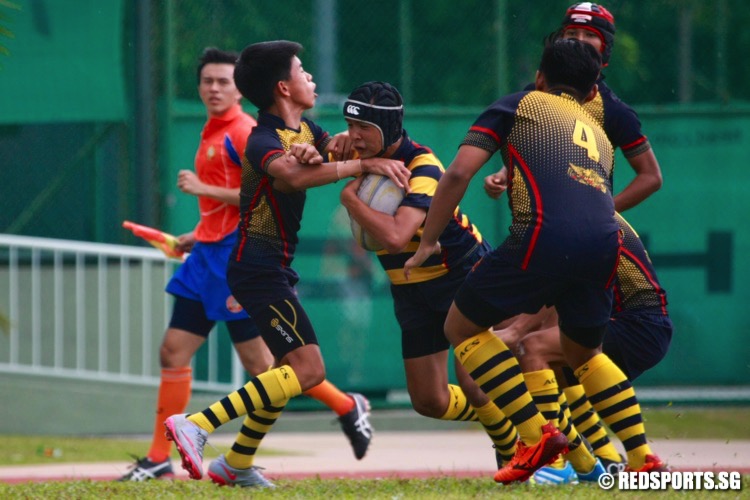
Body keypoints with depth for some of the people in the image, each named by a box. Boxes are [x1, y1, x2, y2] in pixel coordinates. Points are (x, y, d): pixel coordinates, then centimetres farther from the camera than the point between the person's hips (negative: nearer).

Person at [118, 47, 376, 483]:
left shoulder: (243, 131, -11)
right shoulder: (213, 134, 17)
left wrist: (203, 188, -18)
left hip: (236, 256, -9)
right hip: (209, 255, 9)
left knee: (260, 362, -4)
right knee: (174, 351, 3)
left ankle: (347, 407, 13)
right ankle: (159, 460, 5)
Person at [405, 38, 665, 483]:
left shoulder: (519, 106, 19)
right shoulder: (599, 134, 34)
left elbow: (459, 173, 7)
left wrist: (428, 242, 16)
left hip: (546, 235, -6)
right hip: (605, 243, 6)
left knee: (463, 327, 13)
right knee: (582, 351, 30)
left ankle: (536, 436, 0)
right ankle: (643, 456, 19)